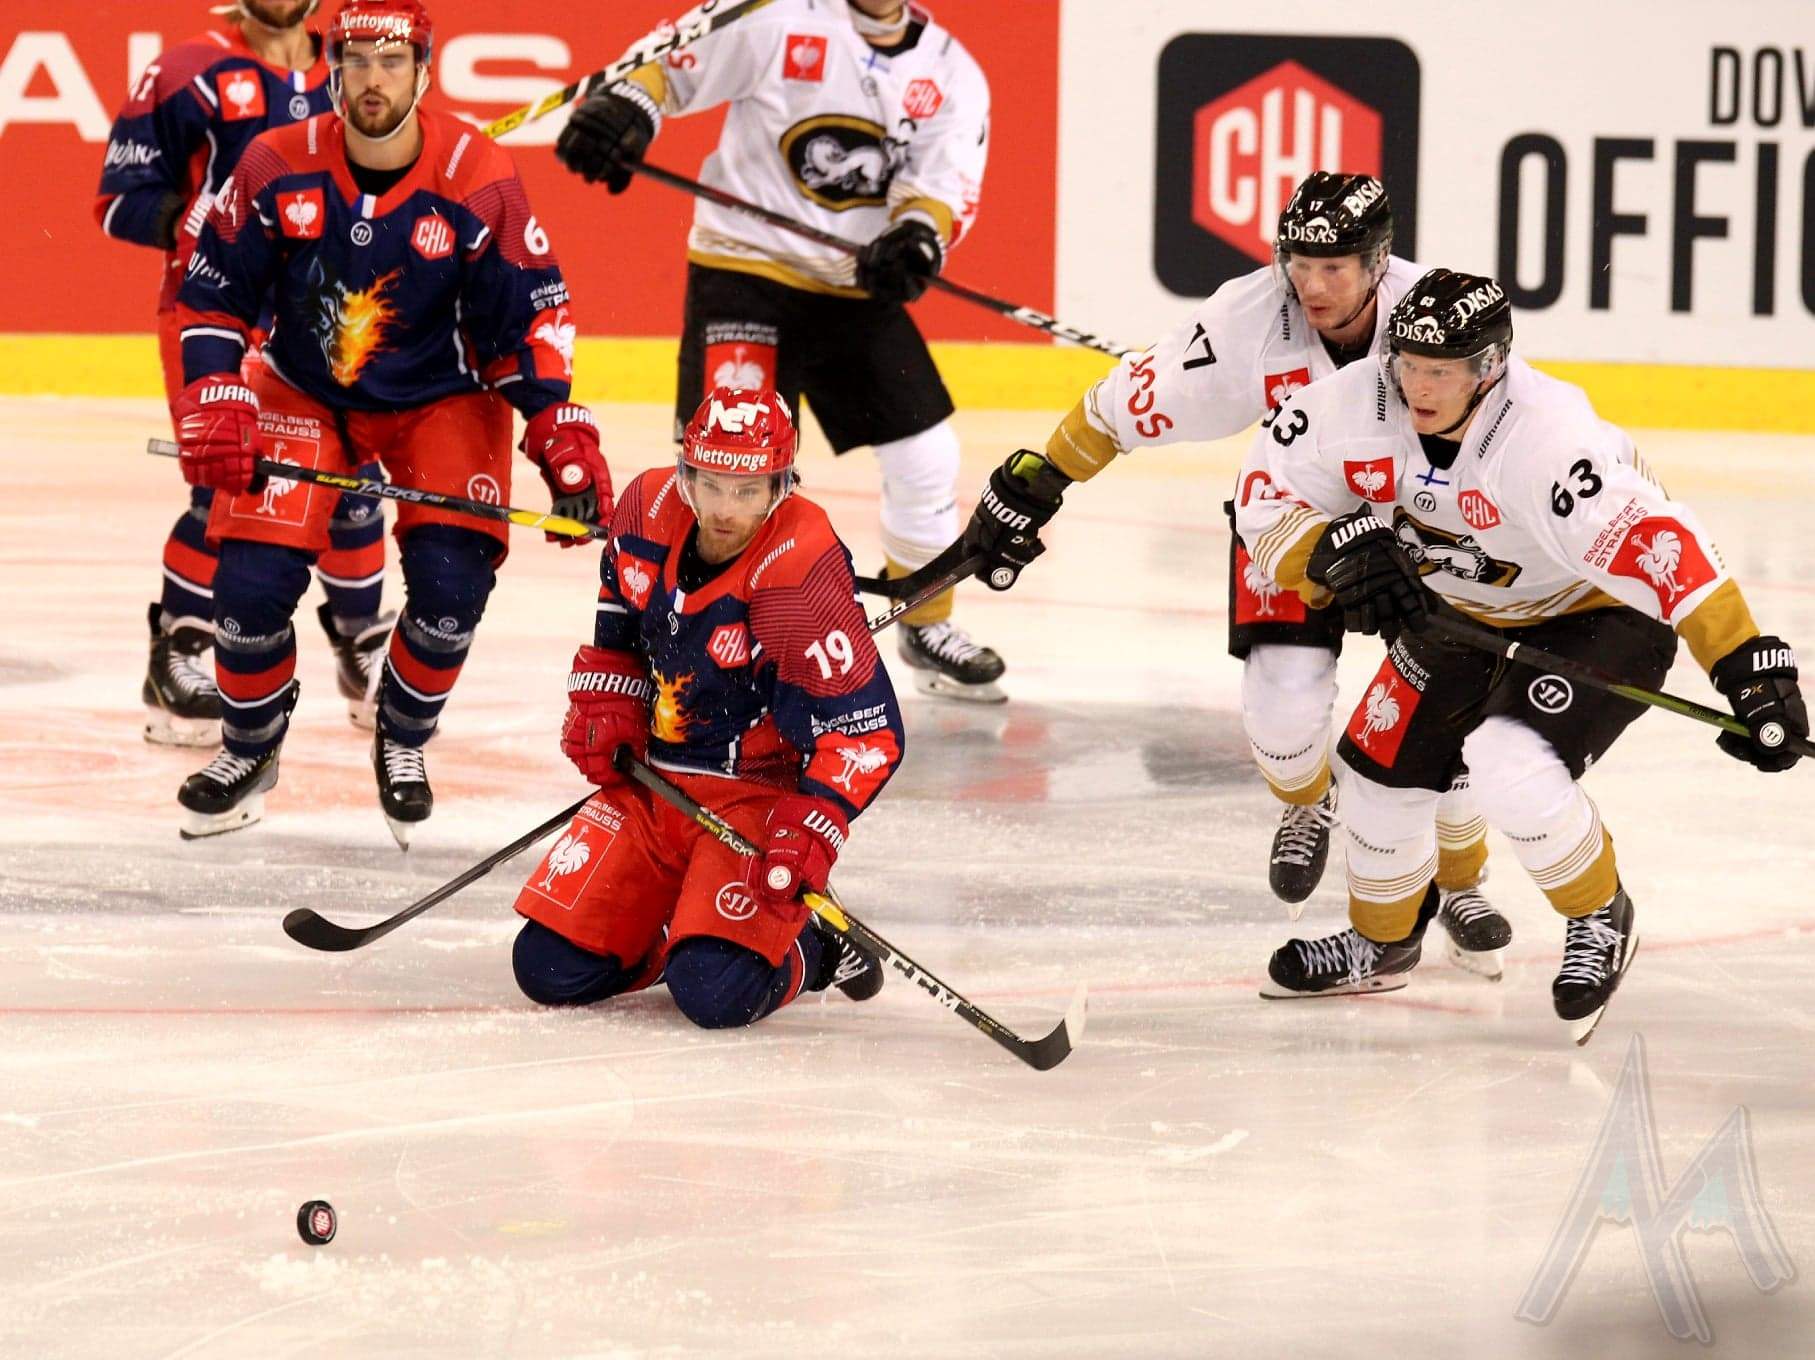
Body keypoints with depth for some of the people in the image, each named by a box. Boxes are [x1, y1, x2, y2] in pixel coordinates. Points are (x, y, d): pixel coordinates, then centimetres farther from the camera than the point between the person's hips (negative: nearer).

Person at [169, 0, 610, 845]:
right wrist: (213, 406, -17)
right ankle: (250, 745, 16)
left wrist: (562, 439, -19)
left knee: (451, 577, -19)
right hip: (303, 390, 1)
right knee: (252, 579, -13)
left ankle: (404, 737, 11)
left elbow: (530, 316, -11)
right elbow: (214, 293, -6)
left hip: (441, 400, -1)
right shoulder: (276, 168, -16)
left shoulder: (478, 182, -19)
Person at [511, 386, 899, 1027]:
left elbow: (865, 728, -23)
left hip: (761, 795, -6)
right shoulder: (648, 509, -6)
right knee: (548, 968, -3)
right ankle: (684, 920, 23)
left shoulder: (803, 575, -25)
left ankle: (808, 947, 7)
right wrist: (603, 709, 5)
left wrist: (811, 831, -32)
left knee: (715, 993, -25)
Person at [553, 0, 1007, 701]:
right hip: (744, 267, -4)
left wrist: (919, 236, -27)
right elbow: (674, 64, -5)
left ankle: (929, 627, 27)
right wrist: (622, 107, -25)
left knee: (926, 454, 5)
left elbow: (948, 184, -6)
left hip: (858, 286, 5)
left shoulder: (953, 73, 3)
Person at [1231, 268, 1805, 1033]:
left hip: (1598, 615, -7)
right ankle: (1380, 942, 37)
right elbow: (1269, 504, -9)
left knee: (1513, 767, -27)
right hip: (1461, 611, 7)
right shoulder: (1355, 406, -22)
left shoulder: (1547, 440, -40)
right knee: (1381, 765, 8)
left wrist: (1752, 667, -54)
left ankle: (1600, 920, 1)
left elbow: (1654, 543, -47)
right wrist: (1340, 552, -30)